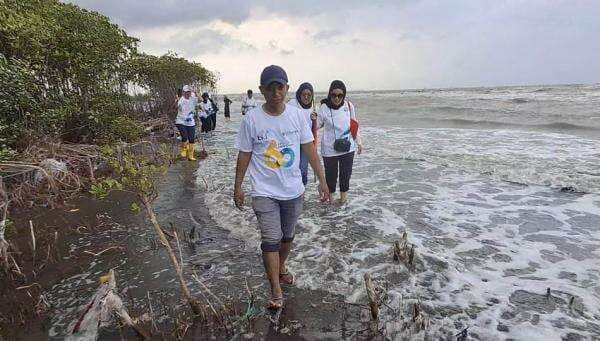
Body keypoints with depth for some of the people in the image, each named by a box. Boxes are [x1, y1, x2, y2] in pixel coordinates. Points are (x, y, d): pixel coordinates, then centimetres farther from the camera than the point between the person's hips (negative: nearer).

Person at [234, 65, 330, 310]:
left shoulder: (296, 115, -3)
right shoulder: (251, 119, -10)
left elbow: (310, 149, 1)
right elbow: (244, 155, -2)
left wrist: (322, 180, 0)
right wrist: (238, 187, 2)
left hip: (293, 190, 3)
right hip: (264, 192, -3)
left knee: (287, 236, 19)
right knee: (271, 240, -8)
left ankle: (281, 268, 45)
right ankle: (276, 293, 4)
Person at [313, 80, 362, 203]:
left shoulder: (349, 106, -3)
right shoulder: (324, 107, -11)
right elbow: (318, 125, -5)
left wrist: (358, 142, 12)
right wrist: (314, 120, -27)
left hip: (348, 147, 3)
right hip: (330, 149, -2)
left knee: (346, 173, 13)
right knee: (331, 174, 7)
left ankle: (344, 194, 32)